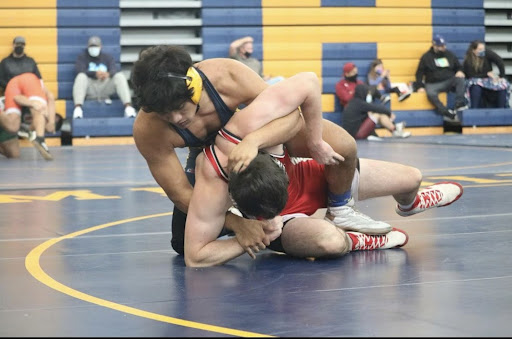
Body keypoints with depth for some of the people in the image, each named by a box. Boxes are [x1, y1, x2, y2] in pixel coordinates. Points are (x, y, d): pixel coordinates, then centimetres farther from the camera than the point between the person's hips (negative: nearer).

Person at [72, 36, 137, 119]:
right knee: (81, 77, -32)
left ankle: (128, 106, -39)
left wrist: (108, 74, -28)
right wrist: (95, 73, -25)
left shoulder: (108, 57, 20)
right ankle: (78, 108, -51)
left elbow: (114, 70, -1)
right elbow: (79, 70, -7)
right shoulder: (82, 57, 15)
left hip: (105, 87, 2)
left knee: (120, 76, -23)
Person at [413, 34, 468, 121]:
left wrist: (460, 71, -3)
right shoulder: (426, 57, 6)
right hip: (433, 84, -2)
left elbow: (458, 66, 22)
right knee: (430, 93, -37)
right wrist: (420, 86, -8)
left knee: (460, 79, -28)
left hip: (449, 82, 2)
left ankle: (459, 104, -39)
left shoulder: (449, 54, 14)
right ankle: (446, 113, -43)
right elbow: (419, 73, 6)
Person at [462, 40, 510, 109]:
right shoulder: (468, 61, -18)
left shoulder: (487, 53, -16)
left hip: (489, 80, 3)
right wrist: (487, 74, -22)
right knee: (476, 87, -38)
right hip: (476, 80, -3)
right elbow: (472, 76, -17)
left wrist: (501, 77, -20)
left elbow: (500, 62, -16)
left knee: (503, 85, -25)